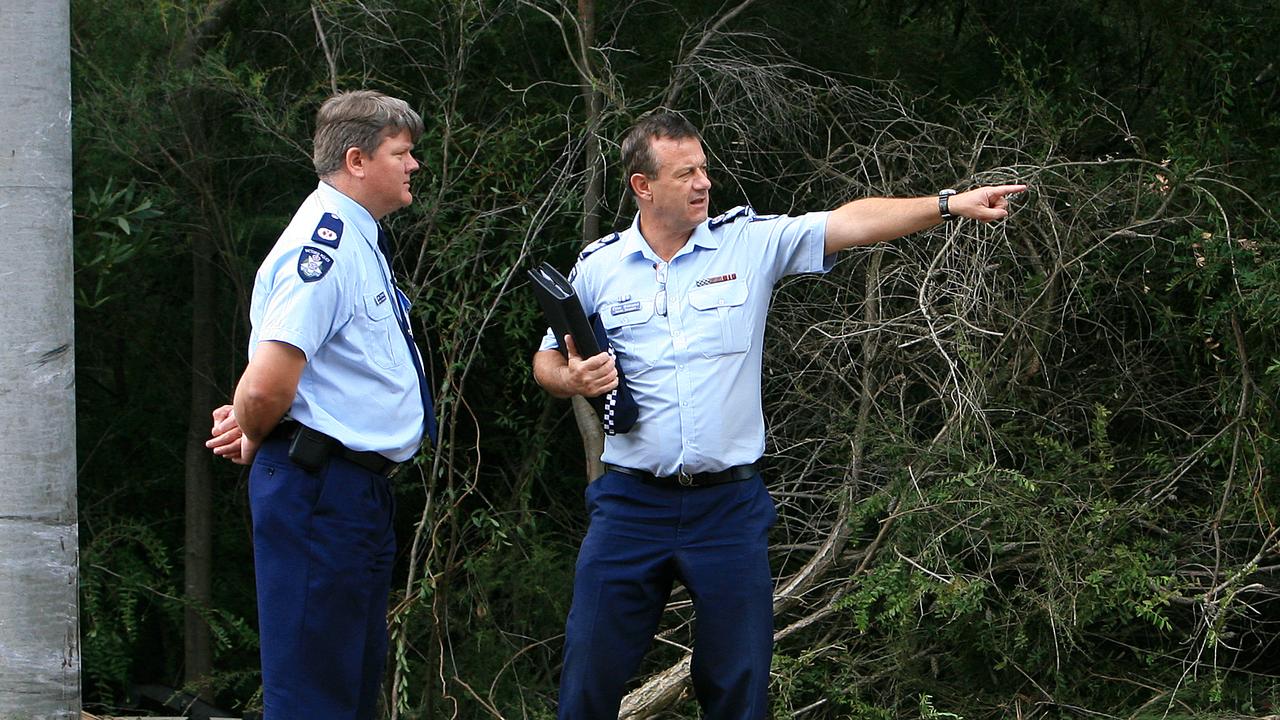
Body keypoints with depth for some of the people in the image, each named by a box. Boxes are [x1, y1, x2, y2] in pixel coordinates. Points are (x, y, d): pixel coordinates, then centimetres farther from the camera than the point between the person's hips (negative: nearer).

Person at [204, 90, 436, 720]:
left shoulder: (360, 241, 16)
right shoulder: (326, 244, -18)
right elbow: (269, 383, -26)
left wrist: (252, 425, 8)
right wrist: (253, 439, -6)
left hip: (363, 489, 11)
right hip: (318, 487, -11)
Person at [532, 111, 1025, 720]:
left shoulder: (751, 243, 0)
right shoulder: (598, 268, 2)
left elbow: (851, 223, -7)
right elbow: (546, 363, 12)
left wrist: (951, 205, -17)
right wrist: (572, 379, -10)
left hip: (729, 505, 0)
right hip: (631, 503, 0)